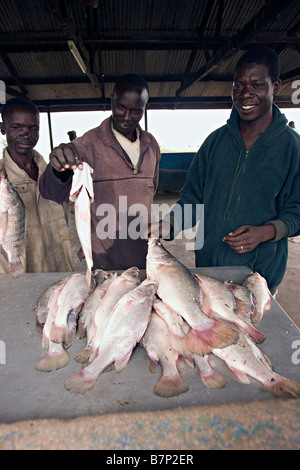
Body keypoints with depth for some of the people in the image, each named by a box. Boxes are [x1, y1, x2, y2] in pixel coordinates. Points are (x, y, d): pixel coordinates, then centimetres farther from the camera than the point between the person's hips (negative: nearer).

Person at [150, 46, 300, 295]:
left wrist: (265, 232, -22)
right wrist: (170, 224, -16)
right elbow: (193, 196, 2)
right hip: (208, 262, 3)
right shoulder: (216, 140, 0)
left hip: (261, 270, -2)